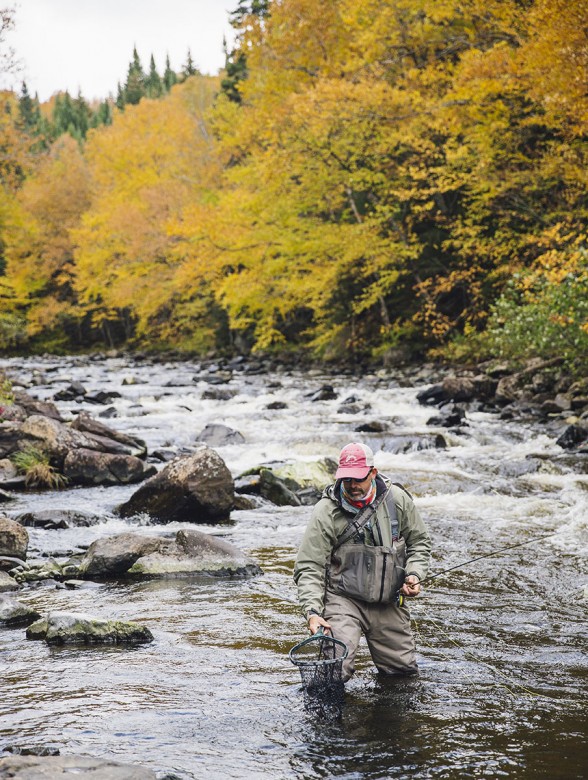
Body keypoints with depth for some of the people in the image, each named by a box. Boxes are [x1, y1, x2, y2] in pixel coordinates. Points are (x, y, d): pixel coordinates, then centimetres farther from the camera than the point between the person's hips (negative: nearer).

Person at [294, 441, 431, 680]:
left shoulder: (397, 499, -2)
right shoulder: (326, 512, -12)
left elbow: (419, 542, 13)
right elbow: (308, 568, -13)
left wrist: (414, 574, -6)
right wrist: (312, 612, -26)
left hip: (389, 603, 4)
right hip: (344, 600, -4)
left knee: (405, 670, 10)